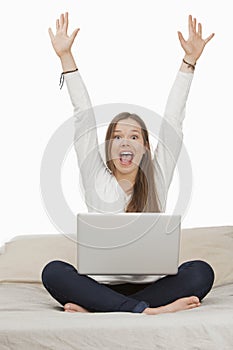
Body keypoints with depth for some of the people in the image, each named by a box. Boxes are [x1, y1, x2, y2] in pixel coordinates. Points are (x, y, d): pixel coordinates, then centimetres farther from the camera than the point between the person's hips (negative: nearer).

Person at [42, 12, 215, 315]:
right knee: (53, 271, -28)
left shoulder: (157, 180, 8)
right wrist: (66, 57, 4)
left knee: (201, 272, -27)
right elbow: (83, 117, 3)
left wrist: (189, 61, 5)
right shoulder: (96, 181, 7)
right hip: (101, 284, -1)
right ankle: (149, 310, -36)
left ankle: (94, 308, -32)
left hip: (150, 284, 1)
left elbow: (173, 120, 6)